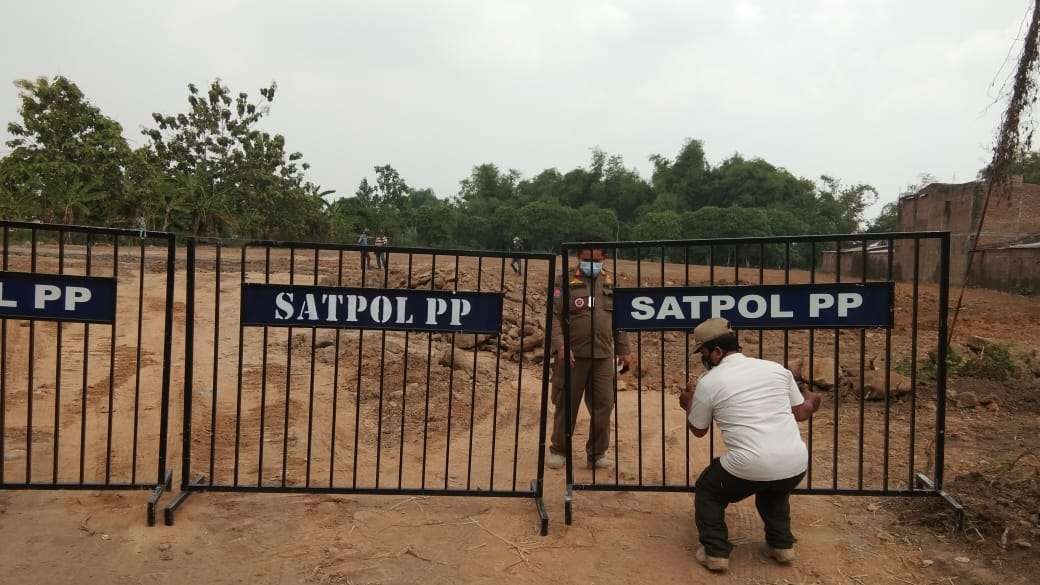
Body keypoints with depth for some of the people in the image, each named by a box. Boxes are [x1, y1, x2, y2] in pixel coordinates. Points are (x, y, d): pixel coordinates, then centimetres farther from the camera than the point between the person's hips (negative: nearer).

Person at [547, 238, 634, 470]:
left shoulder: (611, 283, 12)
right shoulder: (567, 282, -1)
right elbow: (554, 315, -7)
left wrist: (623, 350, 14)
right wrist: (560, 345, -19)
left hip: (603, 356, 3)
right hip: (573, 355, -3)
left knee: (603, 405, 5)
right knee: (566, 405, 7)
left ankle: (597, 453, 21)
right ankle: (558, 450, 24)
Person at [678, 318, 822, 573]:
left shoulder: (709, 382, 0)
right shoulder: (776, 368, 10)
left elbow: (698, 430, 14)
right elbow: (800, 412, 22)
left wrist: (688, 405, 35)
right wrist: (811, 403, 45)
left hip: (750, 468, -5)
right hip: (796, 465, 5)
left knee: (707, 492, 24)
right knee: (774, 491, 39)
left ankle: (715, 552, 18)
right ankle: (782, 545, 35)